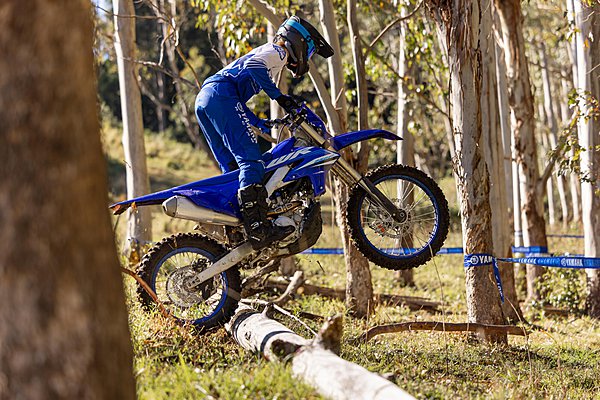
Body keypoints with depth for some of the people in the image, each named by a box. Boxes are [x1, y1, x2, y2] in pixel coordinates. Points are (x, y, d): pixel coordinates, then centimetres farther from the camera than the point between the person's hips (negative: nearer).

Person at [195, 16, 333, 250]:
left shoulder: (265, 52, 36)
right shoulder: (278, 51, 6)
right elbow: (253, 65, -17)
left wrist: (260, 123, 36)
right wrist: (278, 96, -17)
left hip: (203, 100, 10)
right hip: (220, 95, -10)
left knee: (233, 167, 13)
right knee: (250, 159, -18)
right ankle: (258, 229, -30)